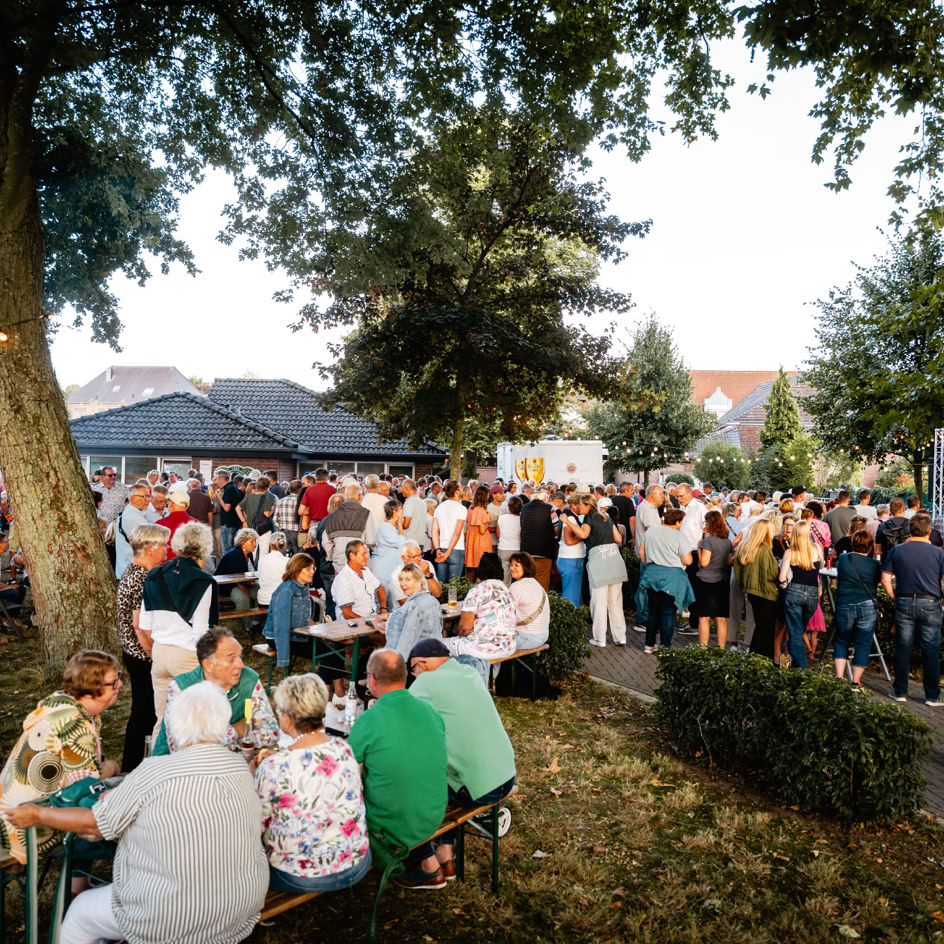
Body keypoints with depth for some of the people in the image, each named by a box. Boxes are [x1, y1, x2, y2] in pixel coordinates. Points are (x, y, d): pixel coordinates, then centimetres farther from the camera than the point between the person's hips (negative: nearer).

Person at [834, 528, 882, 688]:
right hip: (867, 607, -1)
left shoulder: (842, 559, -1)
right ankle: (856, 683, 10)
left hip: (844, 606, 1)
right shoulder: (874, 565, -3)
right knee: (863, 645, 8)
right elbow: (877, 583, 8)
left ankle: (839, 678, 6)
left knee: (841, 642, 16)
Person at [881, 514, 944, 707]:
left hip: (904, 604, 2)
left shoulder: (897, 550, 0)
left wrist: (895, 597, 10)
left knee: (902, 649, 8)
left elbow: (885, 579, -2)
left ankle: (900, 692, 17)